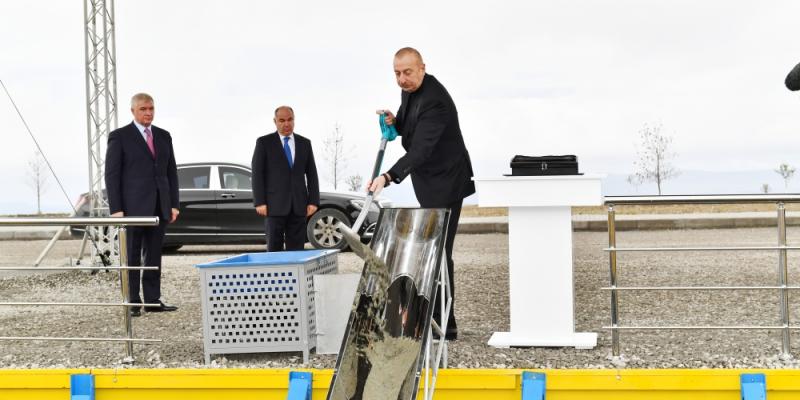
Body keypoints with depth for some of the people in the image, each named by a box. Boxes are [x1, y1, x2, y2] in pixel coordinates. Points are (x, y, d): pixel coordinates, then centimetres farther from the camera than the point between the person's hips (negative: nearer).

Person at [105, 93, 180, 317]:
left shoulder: (163, 136, 14)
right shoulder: (119, 137, -1)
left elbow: (171, 172, 14)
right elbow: (112, 174, -4)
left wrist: (174, 204, 7)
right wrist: (116, 209, -11)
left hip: (159, 208, 5)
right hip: (133, 207, -4)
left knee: (154, 256, 7)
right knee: (132, 257, 1)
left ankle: (153, 300, 12)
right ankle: (132, 303, 5)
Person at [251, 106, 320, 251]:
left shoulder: (305, 143, 12)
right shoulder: (264, 142, 3)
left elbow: (311, 174, 11)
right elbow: (257, 173, -1)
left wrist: (313, 201, 2)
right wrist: (260, 202, -10)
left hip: (298, 205, 3)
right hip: (275, 204, -3)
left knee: (296, 249, 3)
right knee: (274, 247, -3)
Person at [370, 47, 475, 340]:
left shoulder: (435, 101, -26)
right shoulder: (410, 91, 3)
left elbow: (420, 149, -36)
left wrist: (388, 177, -48)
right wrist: (395, 122, -6)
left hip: (444, 183, -10)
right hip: (429, 183, 10)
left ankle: (444, 326, -4)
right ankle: (439, 320, 27)